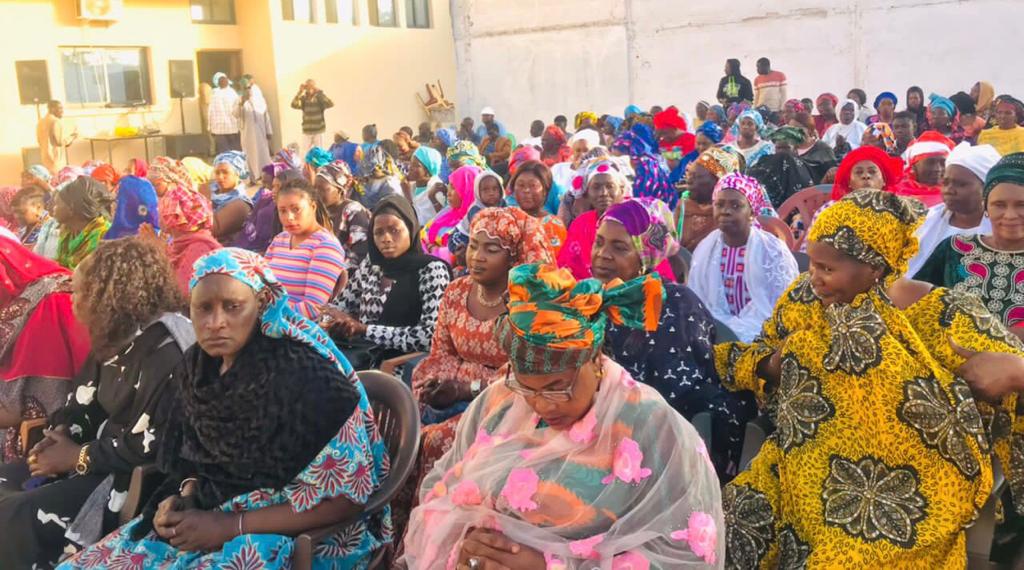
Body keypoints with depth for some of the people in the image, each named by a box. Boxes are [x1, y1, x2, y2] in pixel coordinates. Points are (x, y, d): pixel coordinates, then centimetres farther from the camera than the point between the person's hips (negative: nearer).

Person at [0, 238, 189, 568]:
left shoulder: (167, 356, -23)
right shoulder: (119, 337, 9)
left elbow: (149, 447, -25)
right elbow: (86, 400, 15)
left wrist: (79, 457, -16)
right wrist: (61, 433, -6)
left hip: (135, 478, -10)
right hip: (101, 454, 10)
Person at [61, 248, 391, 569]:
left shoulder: (304, 375, -19)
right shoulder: (200, 367, 3)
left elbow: (345, 495, -20)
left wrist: (231, 527, -20)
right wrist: (183, 498, -4)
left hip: (291, 534, -7)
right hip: (209, 518, 7)